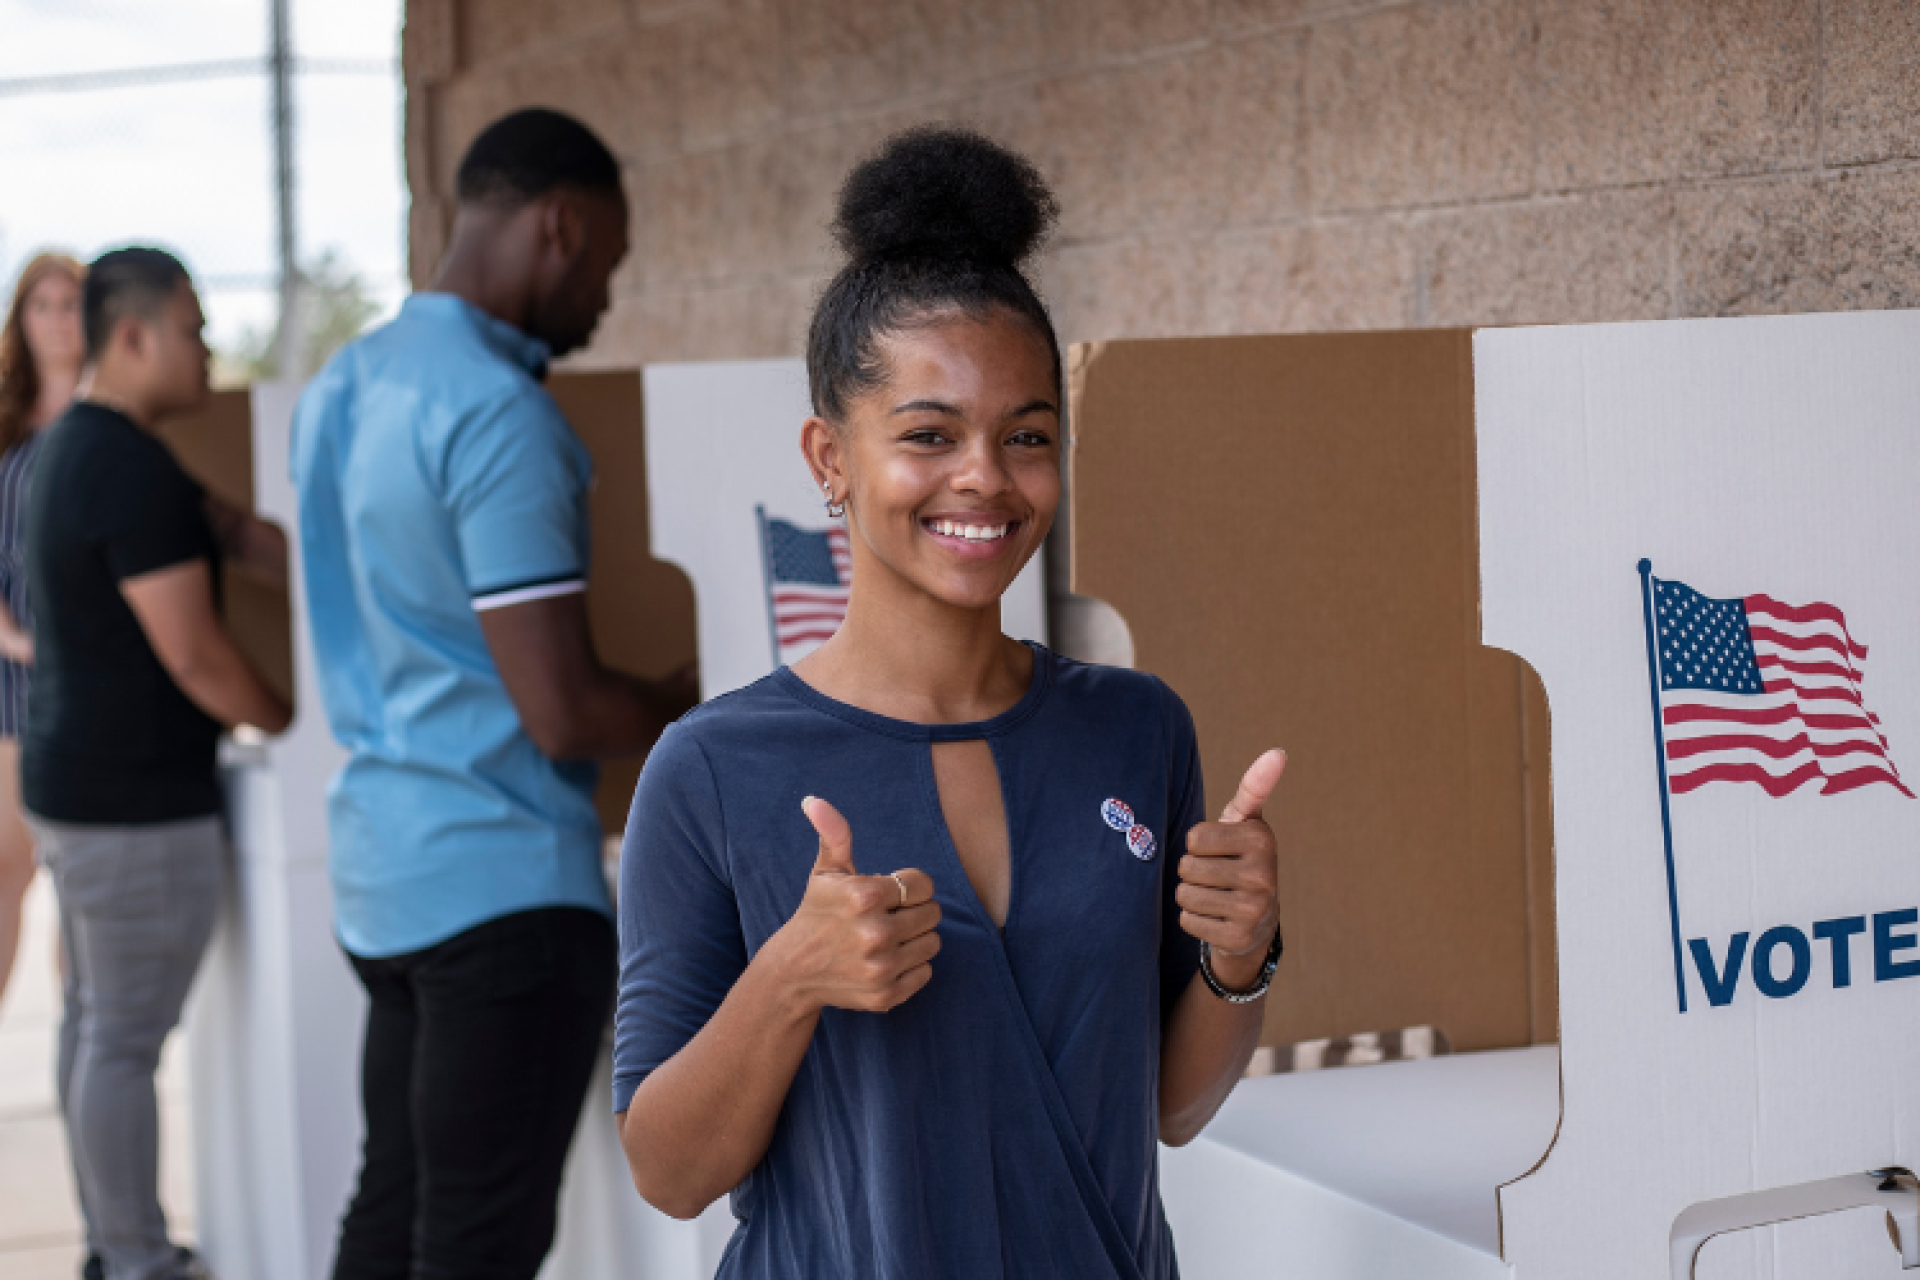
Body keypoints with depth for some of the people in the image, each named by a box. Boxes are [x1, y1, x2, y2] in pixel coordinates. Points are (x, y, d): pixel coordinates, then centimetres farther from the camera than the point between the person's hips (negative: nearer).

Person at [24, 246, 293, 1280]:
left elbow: (241, 539, 10)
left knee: (96, 1019, 16)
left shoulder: (76, 449, 13)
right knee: (128, 1038, -2)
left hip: (76, 785, 10)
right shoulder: (132, 472, -20)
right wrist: (292, 725, -3)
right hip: (139, 804, -10)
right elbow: (195, 659, -20)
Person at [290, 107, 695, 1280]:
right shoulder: (499, 414, -18)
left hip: (383, 871, 9)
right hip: (508, 880, -9)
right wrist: (698, 719, -2)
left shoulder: (345, 384, 10)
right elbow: (563, 713, -21)